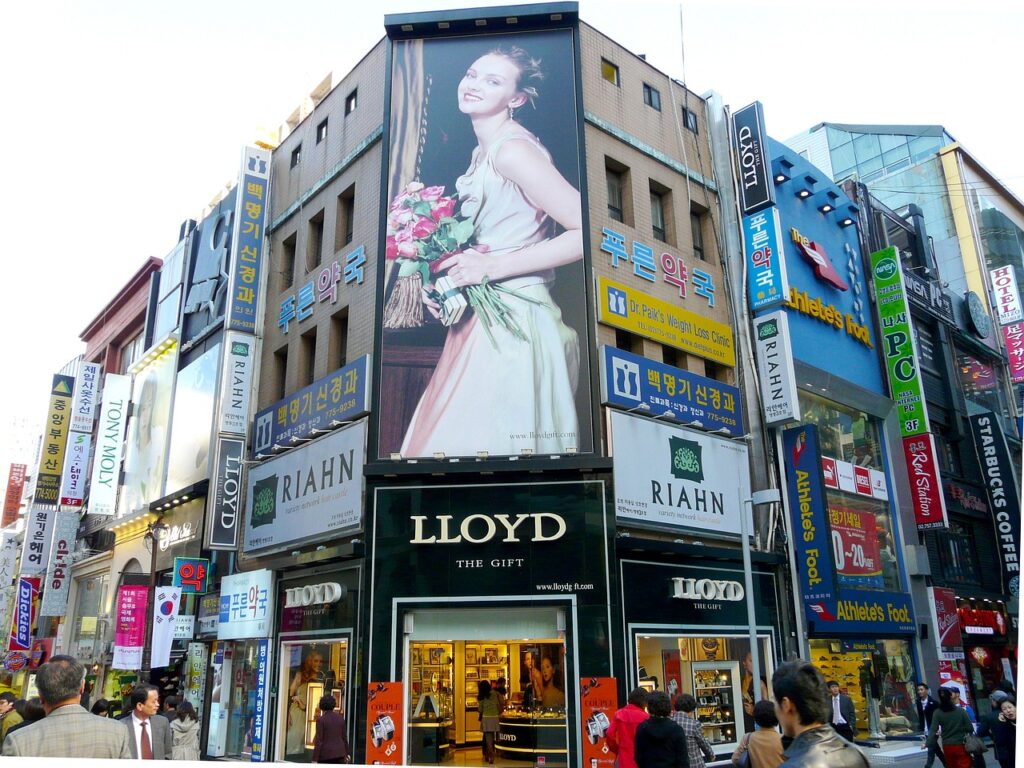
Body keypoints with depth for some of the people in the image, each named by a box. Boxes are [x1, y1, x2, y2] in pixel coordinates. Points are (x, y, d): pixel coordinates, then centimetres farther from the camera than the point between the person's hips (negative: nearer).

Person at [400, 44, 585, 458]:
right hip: (483, 318, 9)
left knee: (483, 440, -4)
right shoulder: (482, 152, 15)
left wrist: (493, 267, -18)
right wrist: (443, 281, 4)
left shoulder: (513, 149, -13)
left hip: (511, 325, -9)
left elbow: (586, 231, -21)